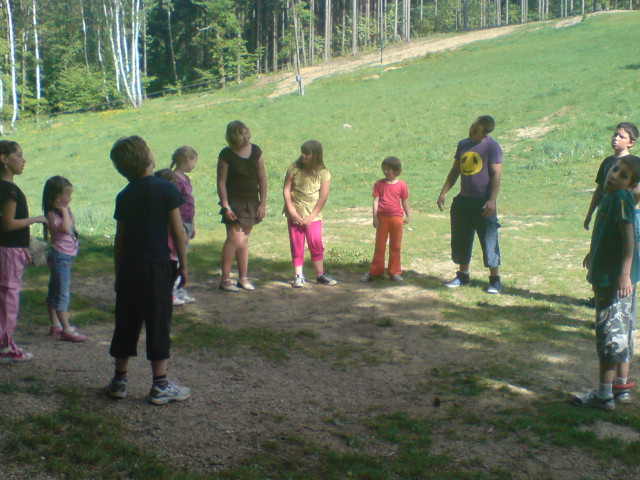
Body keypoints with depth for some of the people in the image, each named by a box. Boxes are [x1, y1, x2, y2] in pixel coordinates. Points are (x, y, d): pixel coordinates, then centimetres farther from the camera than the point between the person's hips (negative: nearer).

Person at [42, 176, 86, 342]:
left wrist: (68, 210, 15)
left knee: (54, 292, 17)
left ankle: (55, 325, 26)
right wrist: (65, 211, -21)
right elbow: (66, 229, -29)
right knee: (62, 293, -10)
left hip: (66, 256, 10)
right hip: (60, 255, -10)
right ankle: (66, 330, -10)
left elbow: (73, 224, 24)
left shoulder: (62, 211, 12)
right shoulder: (52, 214, -16)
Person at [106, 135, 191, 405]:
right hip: (157, 266, -4)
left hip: (128, 268, 4)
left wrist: (119, 272, 17)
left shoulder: (124, 197, 5)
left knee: (126, 324, 13)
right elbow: (178, 231, -8)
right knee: (158, 325, 2)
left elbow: (120, 238, 9)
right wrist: (183, 264, 1)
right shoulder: (166, 190, -8)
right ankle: (160, 386, 7)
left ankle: (119, 381, 21)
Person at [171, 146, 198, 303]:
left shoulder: (185, 178, 13)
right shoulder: (175, 179, -17)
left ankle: (179, 290, 23)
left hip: (186, 223, 10)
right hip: (179, 224, -10)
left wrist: (192, 225, 23)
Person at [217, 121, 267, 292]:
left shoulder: (256, 151, 4)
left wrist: (262, 203, 3)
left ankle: (243, 278, 18)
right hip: (234, 201, -5)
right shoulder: (226, 155, -9)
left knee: (244, 239, 11)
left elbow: (262, 179, 8)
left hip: (252, 202, 5)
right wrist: (226, 207, -14)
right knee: (234, 238, -12)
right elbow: (221, 182, -8)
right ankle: (225, 279, -6)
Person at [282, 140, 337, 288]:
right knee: (297, 246, 3)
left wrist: (311, 217, -12)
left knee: (316, 245, 0)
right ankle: (298, 276, 8)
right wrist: (292, 212, -10)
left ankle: (320, 275, 12)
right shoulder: (294, 168, -2)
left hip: (313, 216, -1)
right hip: (295, 215, 1)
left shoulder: (323, 173, -5)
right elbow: (286, 190, -2)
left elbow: (323, 197, -7)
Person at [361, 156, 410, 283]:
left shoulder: (401, 185, 2)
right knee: (379, 245, 5)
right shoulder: (379, 184, 2)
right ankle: (374, 271, 11)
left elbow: (404, 202, 8)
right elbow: (376, 201, 0)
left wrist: (408, 216, 2)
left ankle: (395, 272, 15)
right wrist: (375, 217, -7)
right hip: (382, 217, 0)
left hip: (396, 217, 0)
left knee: (395, 246, 7)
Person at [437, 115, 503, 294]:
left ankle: (495, 279, 5)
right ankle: (463, 275, 26)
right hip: (463, 199, 7)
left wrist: (492, 200, -20)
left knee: (489, 241, -4)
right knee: (461, 239, 12)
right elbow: (455, 171, 17)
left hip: (483, 202, -7)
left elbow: (496, 174, -13)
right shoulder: (463, 144, 10)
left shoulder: (492, 146, -9)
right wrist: (444, 192, 11)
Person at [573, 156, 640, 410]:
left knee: (610, 332, -4)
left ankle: (604, 394, 3)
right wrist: (594, 252, 43)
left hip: (618, 279, -10)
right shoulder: (609, 197, 11)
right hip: (607, 277, 10)